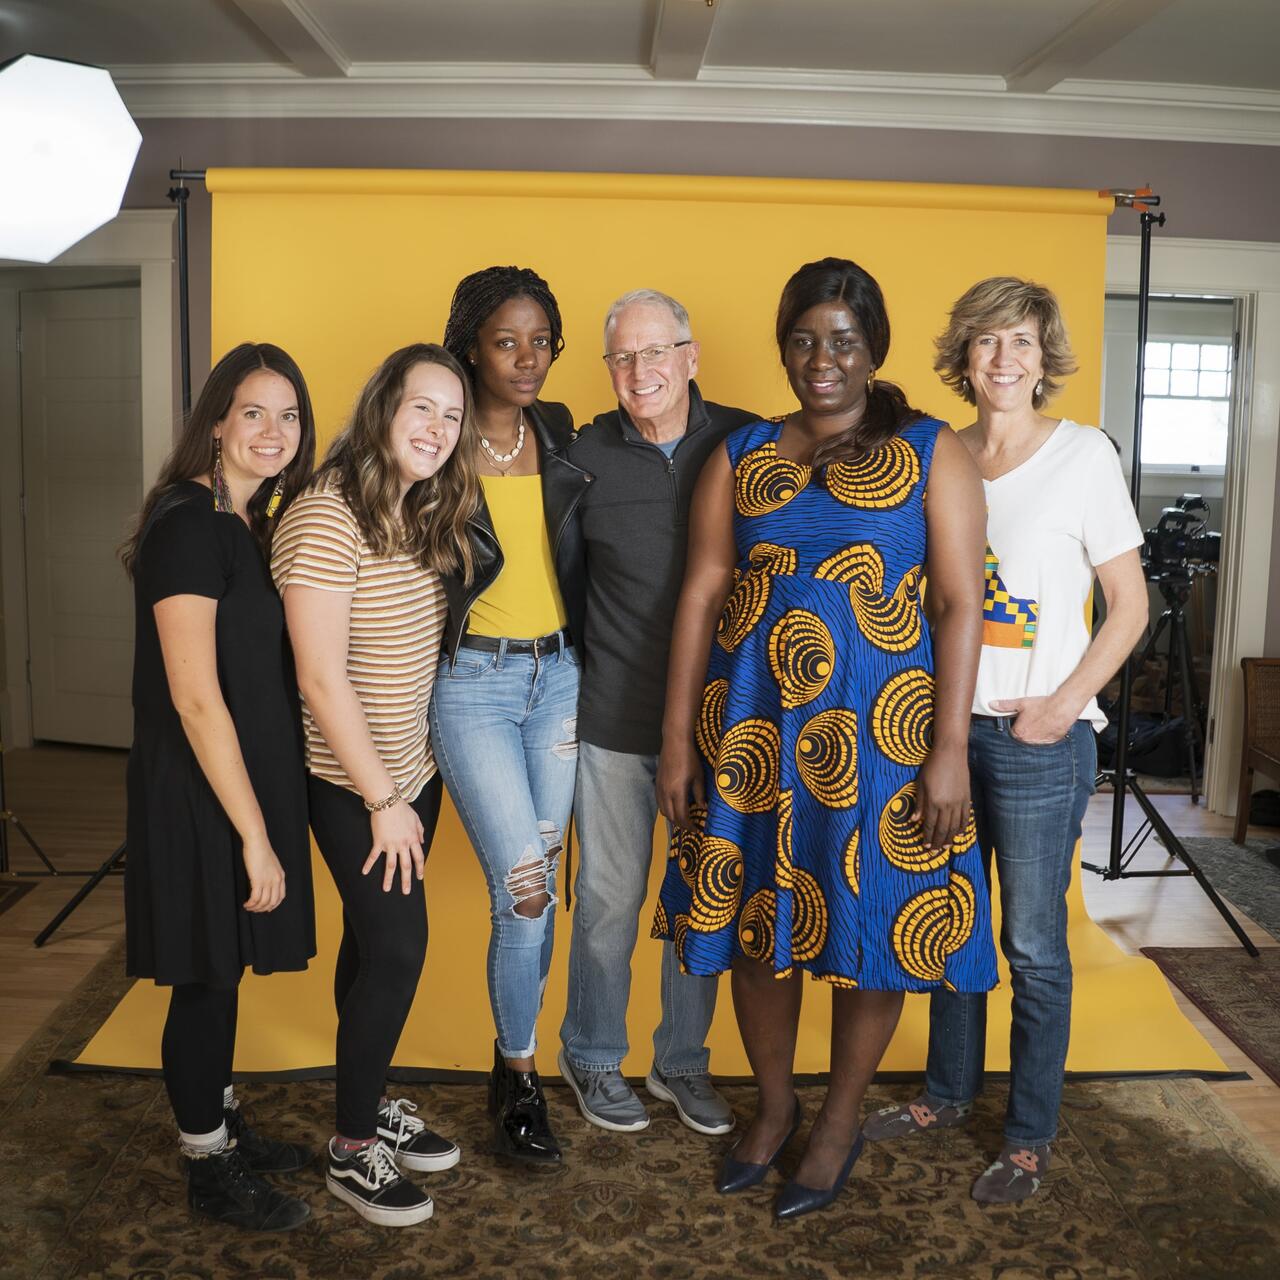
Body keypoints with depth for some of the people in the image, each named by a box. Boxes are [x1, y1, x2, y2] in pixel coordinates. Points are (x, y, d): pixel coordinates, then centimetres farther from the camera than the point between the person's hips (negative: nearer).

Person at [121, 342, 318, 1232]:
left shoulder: (252, 524, 8)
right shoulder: (187, 525, -19)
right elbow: (195, 697, -22)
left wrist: (266, 818, 11)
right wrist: (255, 834, -20)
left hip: (249, 779, 8)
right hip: (198, 794, -8)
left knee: (225, 972, 20)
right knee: (206, 978, 6)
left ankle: (226, 1131, 37)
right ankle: (210, 1172, 24)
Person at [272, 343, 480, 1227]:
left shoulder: (430, 516, 5)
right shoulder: (326, 520, -20)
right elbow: (323, 680, -21)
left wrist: (411, 787, 5)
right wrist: (383, 801, -17)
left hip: (414, 771, 7)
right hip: (354, 785, -7)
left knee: (375, 944, 17)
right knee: (397, 950, -2)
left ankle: (372, 1103, 34)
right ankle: (354, 1150, 17)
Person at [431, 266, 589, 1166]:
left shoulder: (560, 437, 8)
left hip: (556, 676, 4)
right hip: (470, 681, -4)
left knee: (534, 890, 11)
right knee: (525, 889, -9)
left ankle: (516, 1064, 30)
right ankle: (520, 1074, 13)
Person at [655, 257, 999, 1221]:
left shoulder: (932, 454, 0)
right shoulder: (740, 459, 8)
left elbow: (959, 603, -5)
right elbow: (702, 595, 5)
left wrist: (949, 748, -12)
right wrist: (679, 736, 2)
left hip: (878, 731, -2)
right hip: (751, 727, 3)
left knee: (871, 920, 6)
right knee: (756, 920, 11)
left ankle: (841, 1124, 30)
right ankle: (775, 1106, 35)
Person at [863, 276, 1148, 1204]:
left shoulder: (1083, 455, -5)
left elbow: (1130, 605, -4)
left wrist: (1065, 704, -13)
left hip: (1038, 739, -4)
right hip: (945, 725, 5)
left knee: (1033, 944, 4)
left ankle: (1031, 1138, 22)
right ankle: (950, 1093, 35)